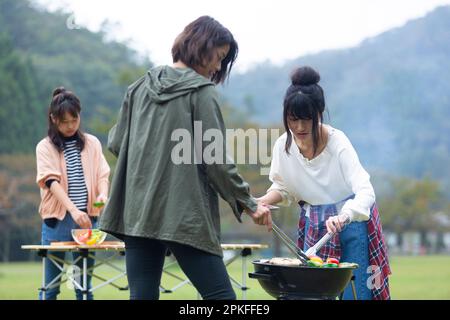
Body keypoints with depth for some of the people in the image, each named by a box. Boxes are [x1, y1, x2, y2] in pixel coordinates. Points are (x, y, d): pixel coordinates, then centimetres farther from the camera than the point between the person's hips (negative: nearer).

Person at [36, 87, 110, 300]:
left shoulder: (92, 143, 9)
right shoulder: (45, 147, 0)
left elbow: (102, 174, 5)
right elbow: (51, 180, -12)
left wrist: (102, 194, -19)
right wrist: (73, 210, -27)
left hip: (87, 218, 2)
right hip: (57, 220, -2)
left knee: (84, 284, 7)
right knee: (51, 285, 3)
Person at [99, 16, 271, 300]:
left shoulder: (140, 87, 11)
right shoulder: (202, 91, -5)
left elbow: (116, 143, 13)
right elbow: (216, 159, -8)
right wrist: (248, 203, 1)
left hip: (137, 212, 6)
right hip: (185, 215, -6)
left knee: (142, 295, 6)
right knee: (221, 297, 0)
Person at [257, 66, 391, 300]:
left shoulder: (337, 143, -23)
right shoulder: (283, 146, -9)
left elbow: (365, 191, -33)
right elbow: (284, 188, 9)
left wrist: (343, 217, -52)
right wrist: (263, 201, -12)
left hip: (351, 220, -4)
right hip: (313, 225, 4)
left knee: (355, 291, -6)